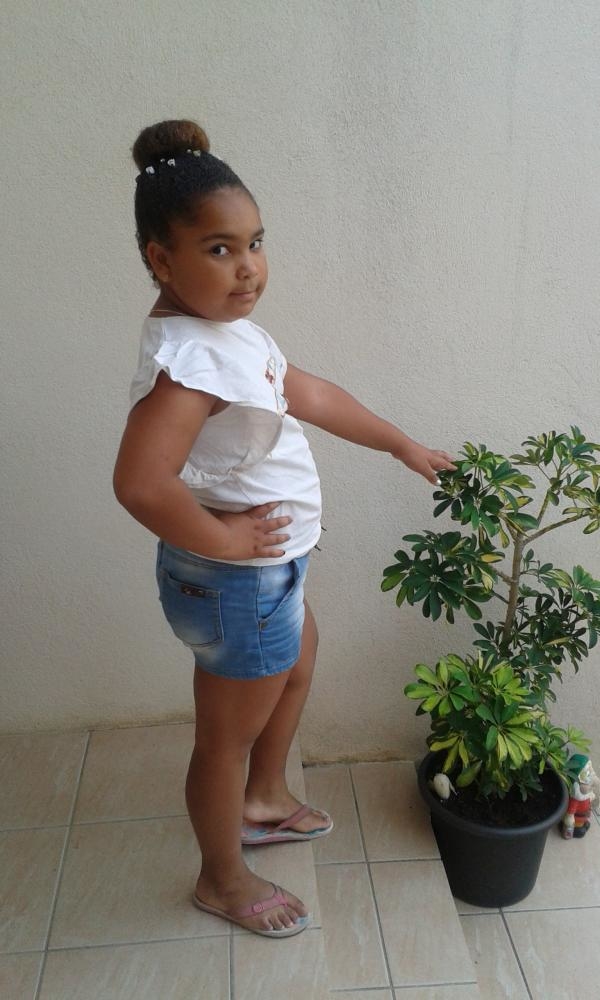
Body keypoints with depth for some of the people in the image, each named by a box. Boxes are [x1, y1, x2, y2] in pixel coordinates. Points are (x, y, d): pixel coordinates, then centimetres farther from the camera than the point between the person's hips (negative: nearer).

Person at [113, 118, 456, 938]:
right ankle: (224, 880, 40)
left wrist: (403, 445, 16)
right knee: (229, 734, 12)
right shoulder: (188, 356, -31)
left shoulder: (227, 324, 1)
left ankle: (264, 800, 56)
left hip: (271, 565, 10)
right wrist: (222, 539, -27)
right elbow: (140, 483, -43)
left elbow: (310, 394, 11)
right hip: (237, 581, -10)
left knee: (300, 656, 32)